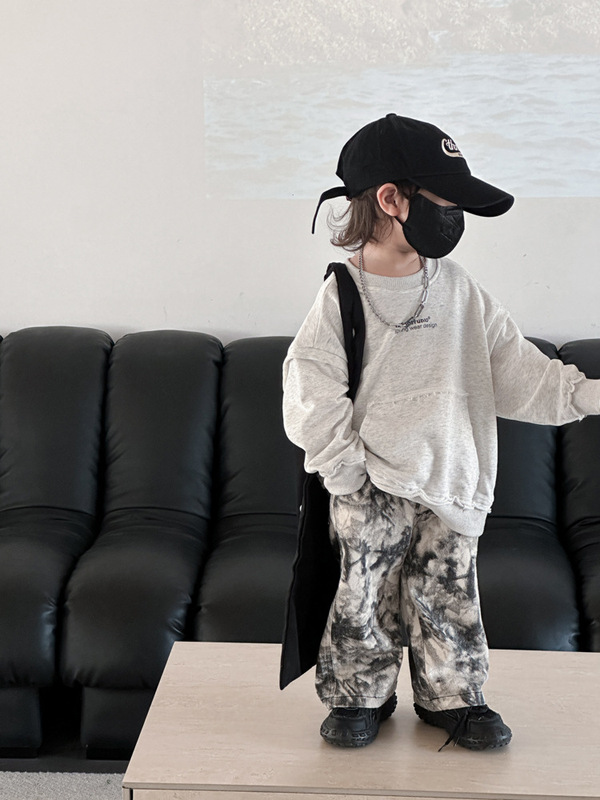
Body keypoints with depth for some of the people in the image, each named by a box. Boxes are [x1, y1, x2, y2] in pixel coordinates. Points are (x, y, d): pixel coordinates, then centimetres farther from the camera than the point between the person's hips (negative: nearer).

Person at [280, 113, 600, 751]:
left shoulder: (459, 290, 3)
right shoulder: (342, 296, -8)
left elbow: (514, 369, 4)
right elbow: (312, 397, -10)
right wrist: (349, 472, -13)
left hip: (448, 482, 3)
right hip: (371, 489, -3)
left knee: (448, 595, 11)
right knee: (365, 596, 5)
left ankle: (453, 698, 30)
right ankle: (360, 699, 26)